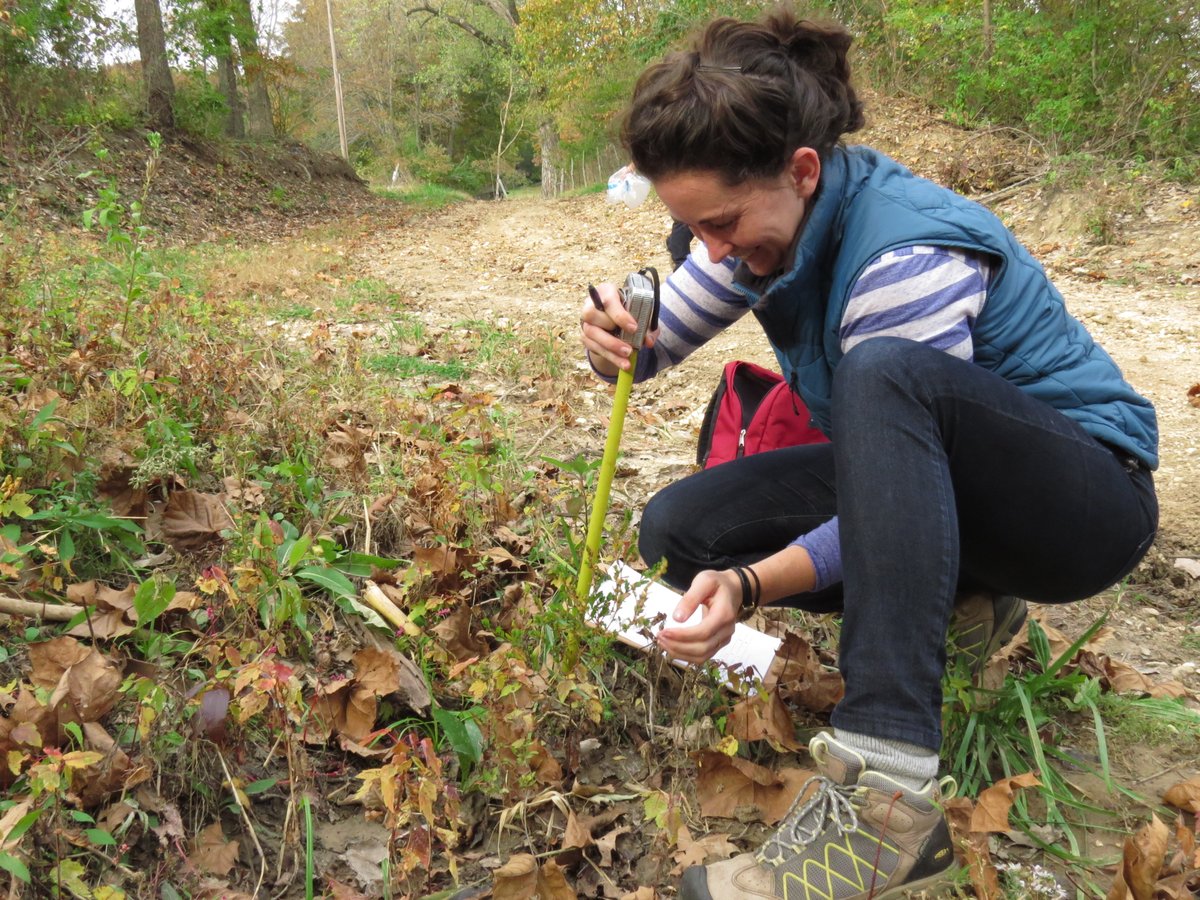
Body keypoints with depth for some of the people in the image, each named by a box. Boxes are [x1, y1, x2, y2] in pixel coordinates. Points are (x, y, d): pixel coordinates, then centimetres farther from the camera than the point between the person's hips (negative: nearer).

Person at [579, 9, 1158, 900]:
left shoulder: (910, 252, -27)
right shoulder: (770, 218, -4)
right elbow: (657, 342, 2)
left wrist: (750, 584, -40)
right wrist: (614, 338, -23)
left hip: (1086, 491, -7)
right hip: (921, 479, 7)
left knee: (882, 372, -40)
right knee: (677, 528, -8)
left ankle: (888, 800, -42)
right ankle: (944, 604, 3)